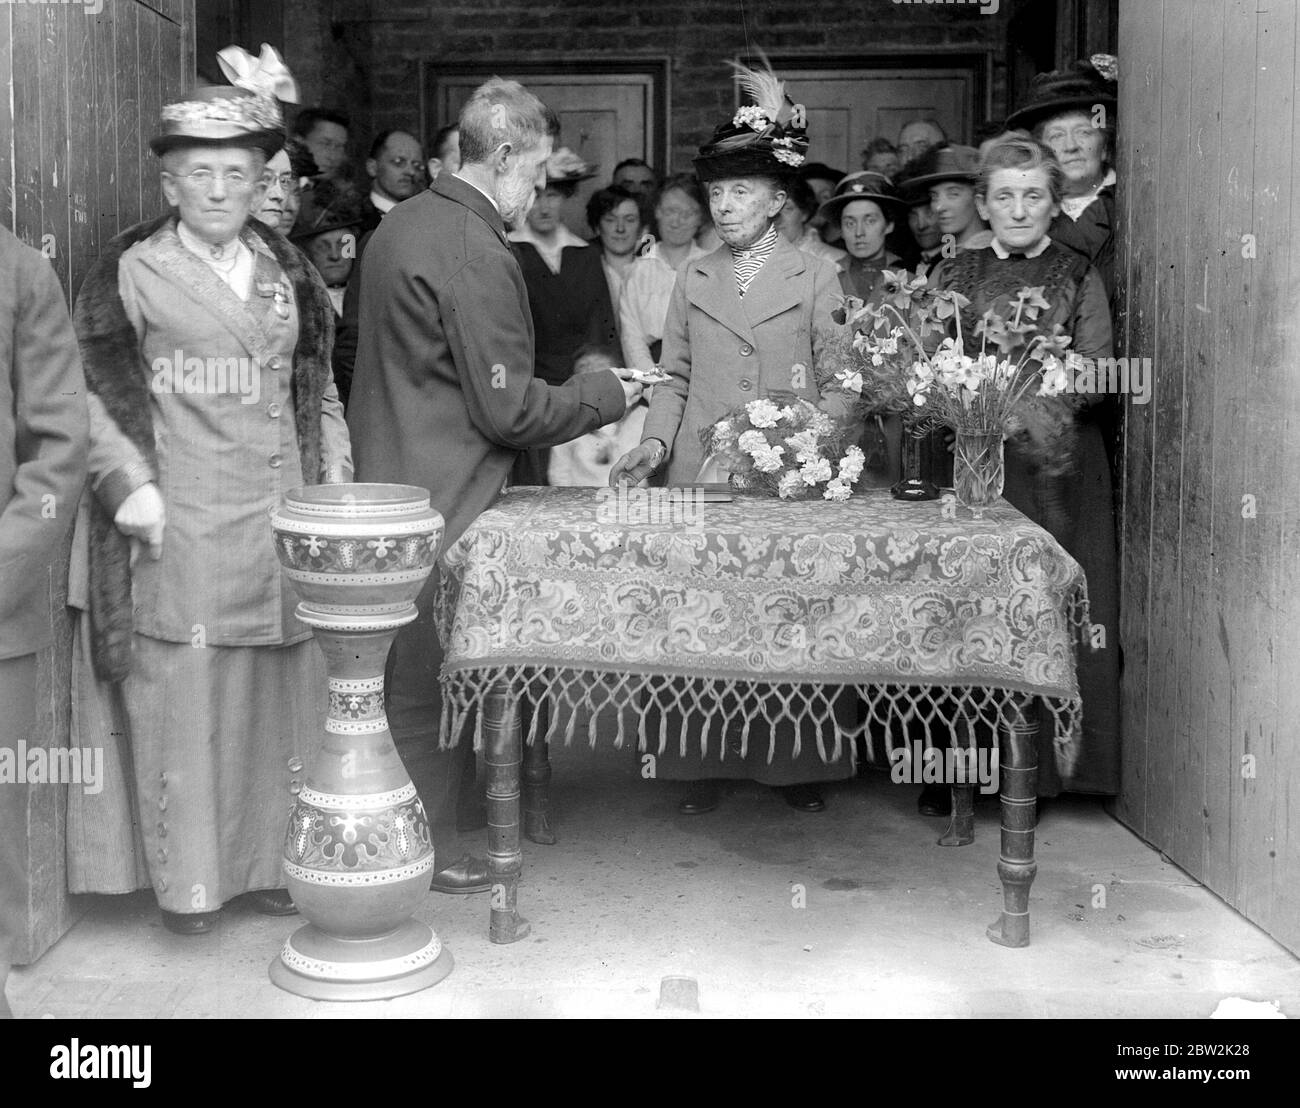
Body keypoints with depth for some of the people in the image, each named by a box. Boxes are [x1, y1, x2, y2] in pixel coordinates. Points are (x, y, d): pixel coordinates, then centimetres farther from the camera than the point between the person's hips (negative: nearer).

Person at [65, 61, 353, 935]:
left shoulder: (289, 272, 15)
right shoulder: (132, 272, 2)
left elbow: (318, 390, 18)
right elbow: (91, 390, 0)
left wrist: (335, 485, 8)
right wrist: (128, 483, -11)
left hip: (284, 520, 4)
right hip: (179, 526, -4)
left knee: (283, 694, 7)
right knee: (181, 692, 0)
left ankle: (269, 858, 20)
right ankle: (187, 877, 12)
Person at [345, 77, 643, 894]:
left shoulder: (404, 221, 10)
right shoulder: (475, 253, -20)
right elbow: (509, 409, -19)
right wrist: (607, 396, -5)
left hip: (390, 481, 9)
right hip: (443, 498, -9)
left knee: (406, 672, 18)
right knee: (431, 682, 4)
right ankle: (430, 853, 19)